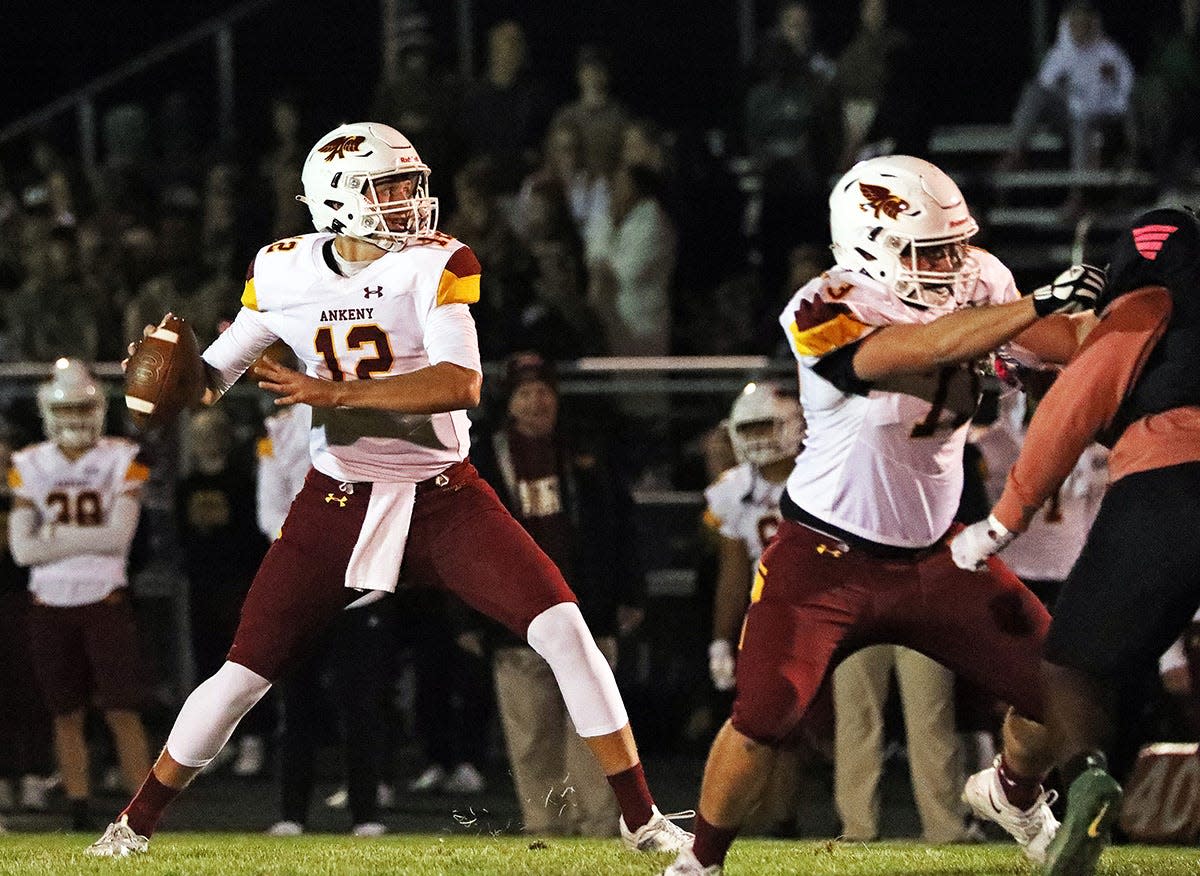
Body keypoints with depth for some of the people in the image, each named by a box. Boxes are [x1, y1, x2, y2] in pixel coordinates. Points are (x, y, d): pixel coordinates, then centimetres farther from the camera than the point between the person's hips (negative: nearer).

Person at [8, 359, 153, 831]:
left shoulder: (120, 461, -2)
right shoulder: (29, 467, 4)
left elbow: (119, 535, -14)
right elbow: (22, 548, -6)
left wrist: (56, 536, -11)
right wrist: (88, 538, -12)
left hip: (105, 602, -2)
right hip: (51, 607, 2)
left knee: (123, 712, -6)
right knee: (67, 716, 7)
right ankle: (79, 816, 13)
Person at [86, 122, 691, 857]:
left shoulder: (439, 266, -12)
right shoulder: (284, 274, -3)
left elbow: (461, 385, -25)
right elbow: (213, 376, 7)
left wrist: (334, 392, -30)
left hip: (442, 498, -1)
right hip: (339, 502, 1)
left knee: (564, 629, -16)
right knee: (246, 673, 0)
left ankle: (639, 816, -7)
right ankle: (139, 821, 20)